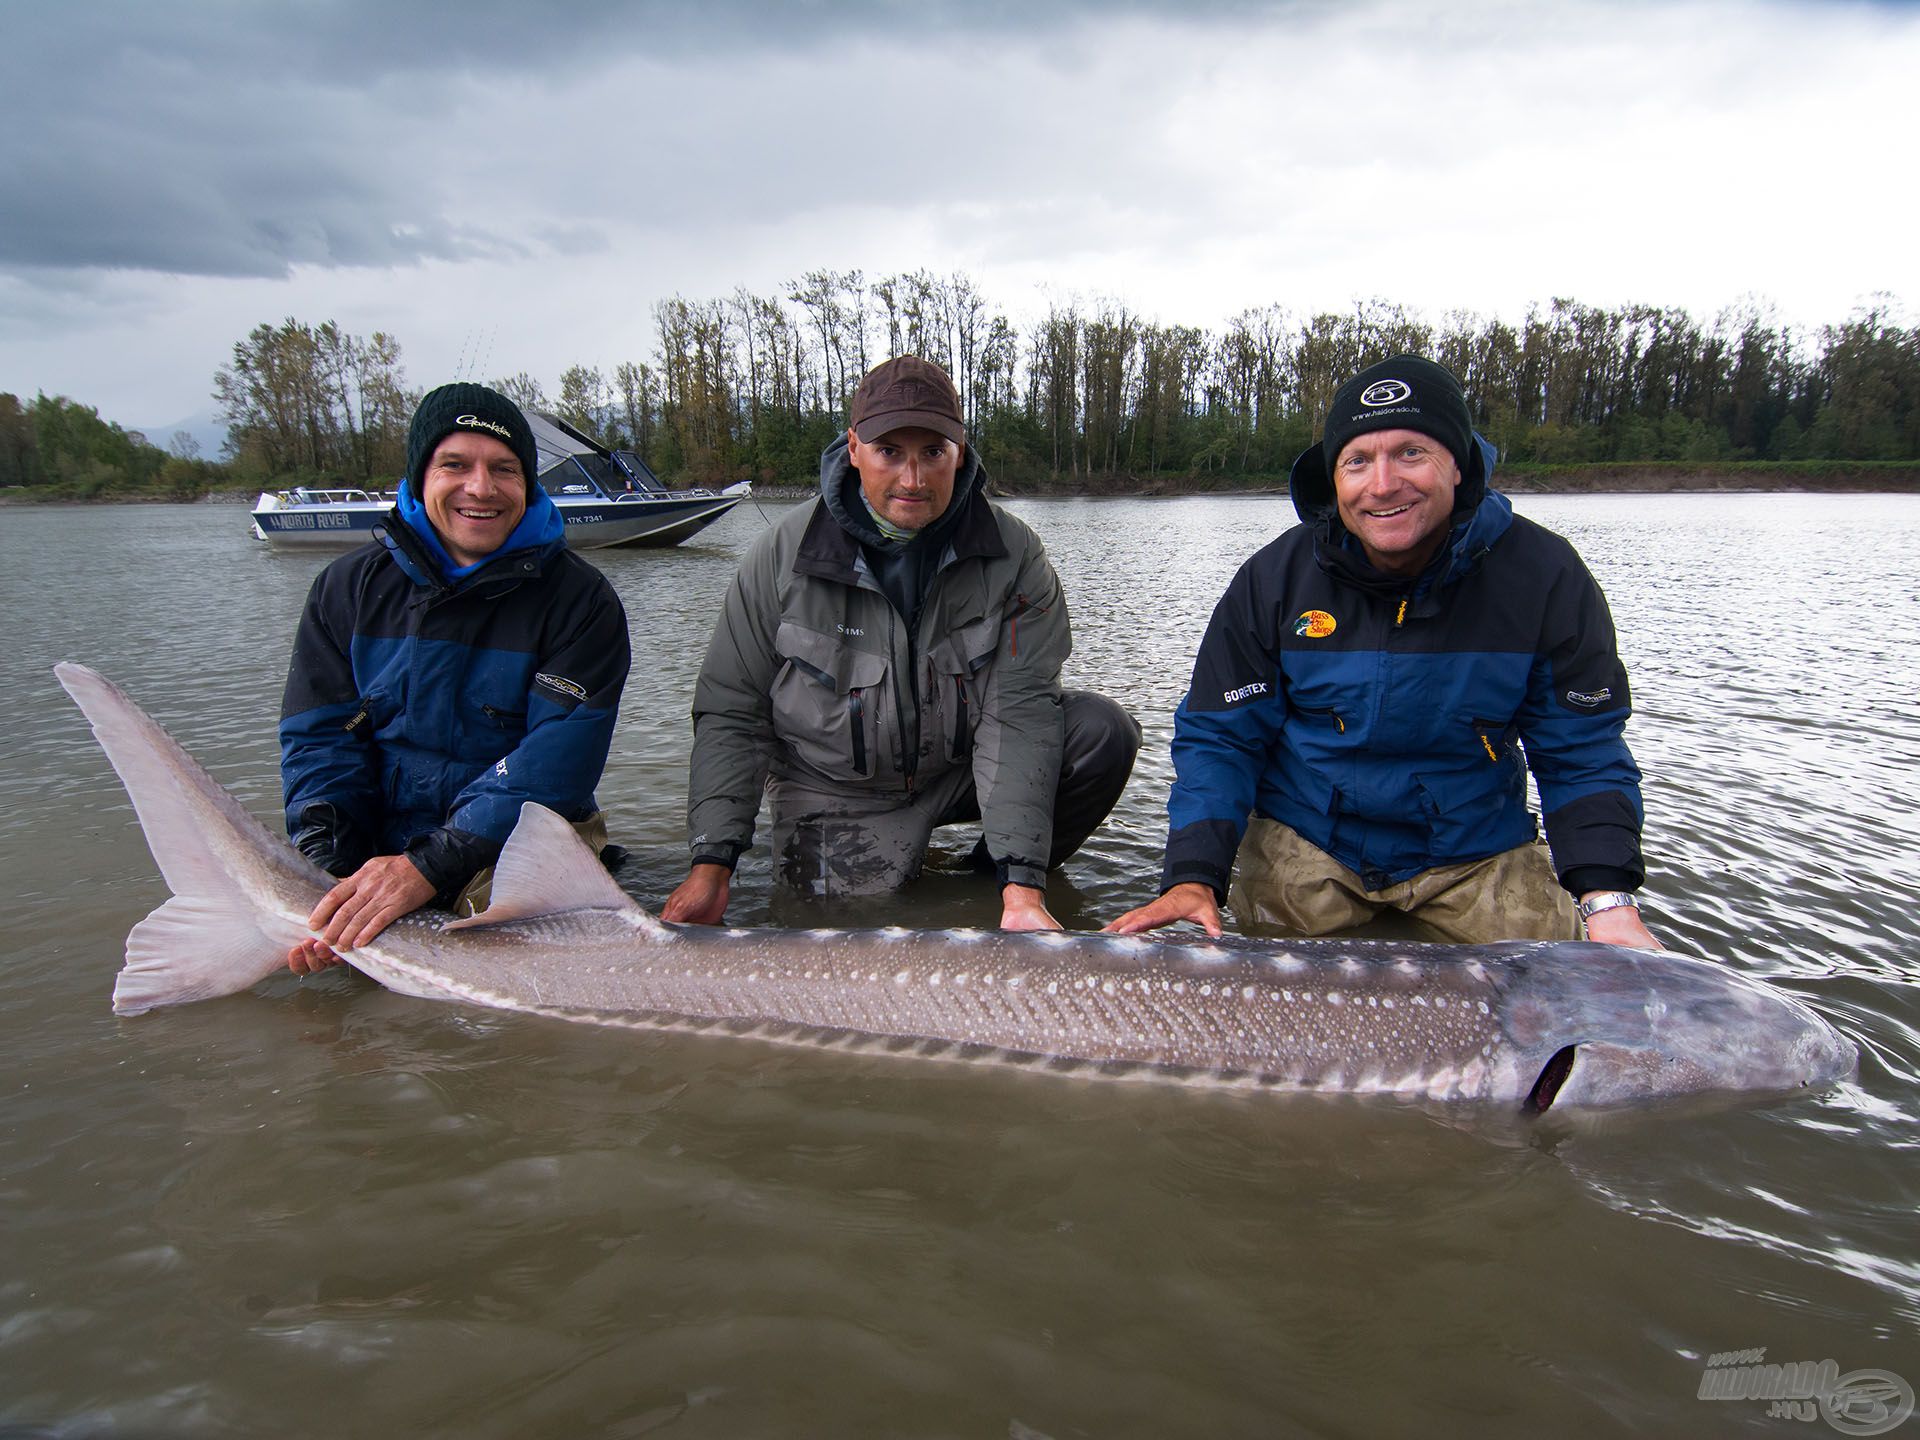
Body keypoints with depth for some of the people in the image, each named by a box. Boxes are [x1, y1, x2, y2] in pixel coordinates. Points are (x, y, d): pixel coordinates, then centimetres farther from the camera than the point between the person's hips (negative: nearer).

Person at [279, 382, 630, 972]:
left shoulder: (580, 600, -7)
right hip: (371, 845, 4)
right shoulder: (349, 587, 5)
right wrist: (326, 884, -16)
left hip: (513, 842, -3)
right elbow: (319, 739, 1)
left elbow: (556, 761, -17)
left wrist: (430, 866, -26)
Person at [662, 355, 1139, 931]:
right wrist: (711, 862, -20)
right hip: (839, 793, -1)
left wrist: (1021, 884, -32)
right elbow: (731, 715, -9)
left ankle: (991, 875, 3)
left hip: (965, 767, 1)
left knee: (1102, 732, -20)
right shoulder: (784, 556, -15)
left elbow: (1017, 711, -22)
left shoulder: (1012, 553, -15)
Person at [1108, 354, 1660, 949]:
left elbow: (1583, 754, -8)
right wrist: (1193, 876, -24)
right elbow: (1217, 737, -9)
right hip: (1304, 840, -1)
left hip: (1476, 849, 1)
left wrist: (1607, 899, -23)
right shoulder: (1275, 578, -12)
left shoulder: (1545, 576, -12)